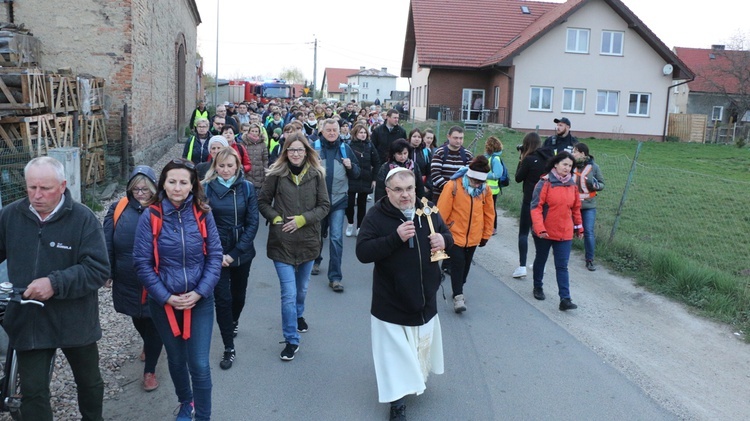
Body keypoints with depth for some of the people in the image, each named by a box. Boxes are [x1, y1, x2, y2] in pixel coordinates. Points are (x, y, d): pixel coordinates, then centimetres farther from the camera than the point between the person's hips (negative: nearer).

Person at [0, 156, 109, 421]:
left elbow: (99, 269, -20)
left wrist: (55, 283, -30)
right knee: (32, 392, 7)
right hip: (27, 321, 2)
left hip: (74, 321, -1)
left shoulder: (83, 218, -15)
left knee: (89, 381, 20)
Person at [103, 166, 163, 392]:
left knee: (154, 324, 8)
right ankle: (148, 344, 55)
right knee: (137, 319, 24)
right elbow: (108, 244, 0)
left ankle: (150, 370, 23)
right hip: (127, 282, 4)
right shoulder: (118, 209, -2)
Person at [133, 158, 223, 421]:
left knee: (199, 365, -2)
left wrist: (200, 292, -12)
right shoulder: (150, 217, -10)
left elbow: (215, 256, -3)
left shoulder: (203, 215, -6)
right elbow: (142, 262, -8)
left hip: (200, 300, 0)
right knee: (176, 359, 18)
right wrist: (167, 297, -13)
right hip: (164, 302, 1)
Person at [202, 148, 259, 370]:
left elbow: (252, 223, -6)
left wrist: (234, 253, -12)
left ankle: (234, 321, 49)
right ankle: (229, 348, 9)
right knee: (222, 298, -3)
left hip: (242, 252, 2)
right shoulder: (206, 188, -6)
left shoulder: (247, 188, -4)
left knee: (238, 293, 17)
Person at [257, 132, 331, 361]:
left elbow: (324, 205, -2)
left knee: (302, 288, 21)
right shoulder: (276, 174, -5)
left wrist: (302, 219, -13)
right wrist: (276, 218, -11)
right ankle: (292, 341, 8)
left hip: (308, 240, 2)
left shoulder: (316, 174, -3)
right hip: (282, 241, -2)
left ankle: (298, 315, 52)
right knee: (288, 293, -5)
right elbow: (263, 201, 4)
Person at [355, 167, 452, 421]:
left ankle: (415, 380, 50)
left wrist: (443, 240, -13)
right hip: (391, 304, -5)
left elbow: (447, 235, 12)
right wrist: (396, 238, -32)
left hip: (425, 300, 5)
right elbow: (362, 252, -22)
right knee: (396, 352, 2)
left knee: (421, 346, 23)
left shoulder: (427, 212, -1)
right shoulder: (376, 216, -15)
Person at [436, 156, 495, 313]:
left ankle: (459, 291, 32)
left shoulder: (485, 189, -4)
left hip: (473, 237, 4)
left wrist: (486, 235, 11)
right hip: (455, 235, -4)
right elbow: (442, 211, -13)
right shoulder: (453, 186, -17)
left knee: (466, 265, 15)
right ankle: (458, 296, 1)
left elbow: (489, 213, 7)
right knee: (458, 264, -8)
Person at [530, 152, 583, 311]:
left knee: (562, 266, 0)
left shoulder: (572, 185, 3)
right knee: (541, 260, 17)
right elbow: (536, 207, -17)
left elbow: (576, 208, 13)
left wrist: (579, 227, 17)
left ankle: (565, 299, -2)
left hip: (565, 233, 3)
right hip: (544, 232, -3)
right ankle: (538, 287, 38)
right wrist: (540, 228, -25)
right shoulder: (545, 183, -13)